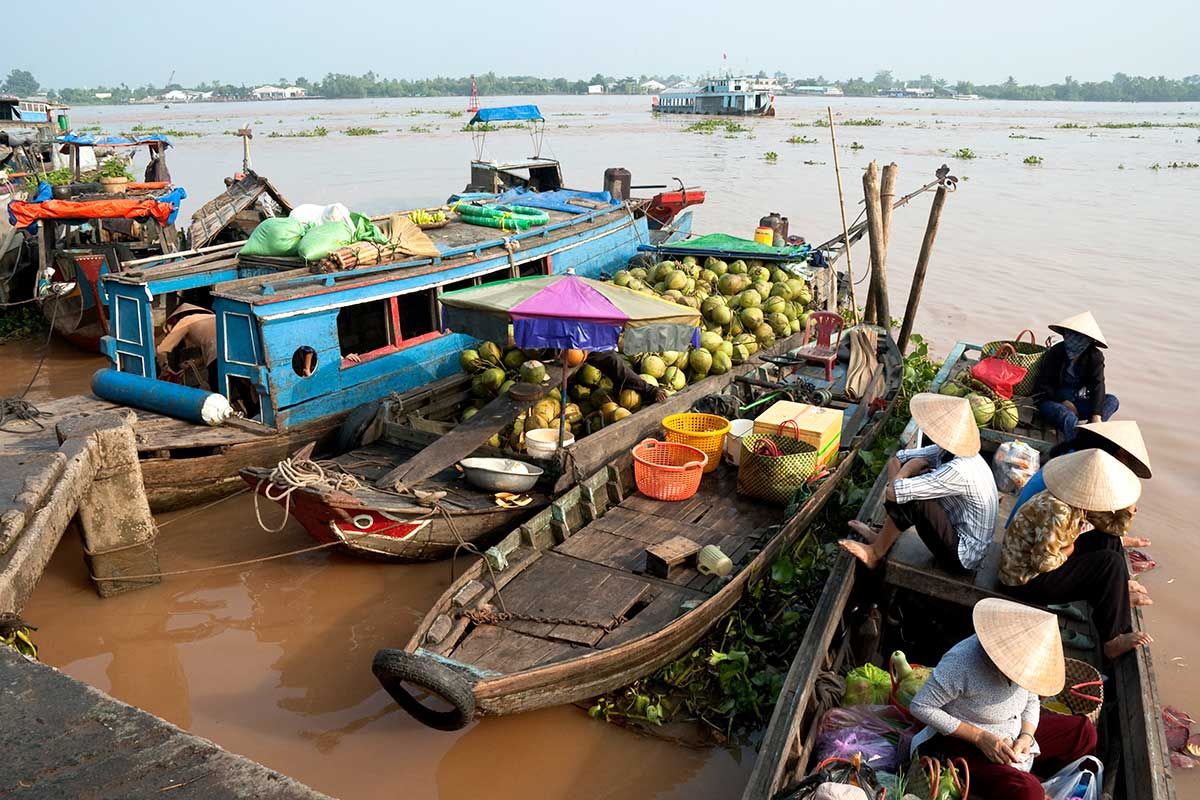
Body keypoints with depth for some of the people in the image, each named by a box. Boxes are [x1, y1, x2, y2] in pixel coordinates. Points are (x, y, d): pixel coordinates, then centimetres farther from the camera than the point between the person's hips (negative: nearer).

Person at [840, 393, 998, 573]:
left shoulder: (957, 471, -32)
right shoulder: (949, 450, -6)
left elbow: (893, 492, -31)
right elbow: (895, 460, 4)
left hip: (960, 557, -9)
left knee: (912, 499, -23)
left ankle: (875, 554, -2)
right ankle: (883, 536, 11)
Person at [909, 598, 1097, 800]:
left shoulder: (1024, 657, -11)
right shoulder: (961, 662, -30)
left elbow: (1031, 700, 8)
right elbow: (920, 706, -25)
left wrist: (1026, 736, -13)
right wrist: (980, 737, -25)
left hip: (1012, 735, 8)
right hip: (964, 744, -7)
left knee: (1084, 732, 6)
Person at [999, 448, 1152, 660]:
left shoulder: (1081, 501, -4)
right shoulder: (1057, 511, -32)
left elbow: (1115, 527, 7)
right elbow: (1043, 562, -29)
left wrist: (1128, 503, -9)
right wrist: (1070, 550, -12)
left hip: (1041, 564, 9)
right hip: (1026, 582, -9)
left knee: (1108, 539, 9)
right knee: (1110, 562, -15)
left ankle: (1121, 594, 22)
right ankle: (1113, 642, -4)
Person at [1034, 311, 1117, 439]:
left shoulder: (1095, 357, -5)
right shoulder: (1054, 354, -11)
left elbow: (1097, 386, -17)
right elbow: (1042, 386, -8)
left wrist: (1096, 415, -31)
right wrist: (1064, 402, -19)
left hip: (1078, 402, 4)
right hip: (1052, 402, -4)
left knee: (1112, 400, -19)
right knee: (1069, 418, -35)